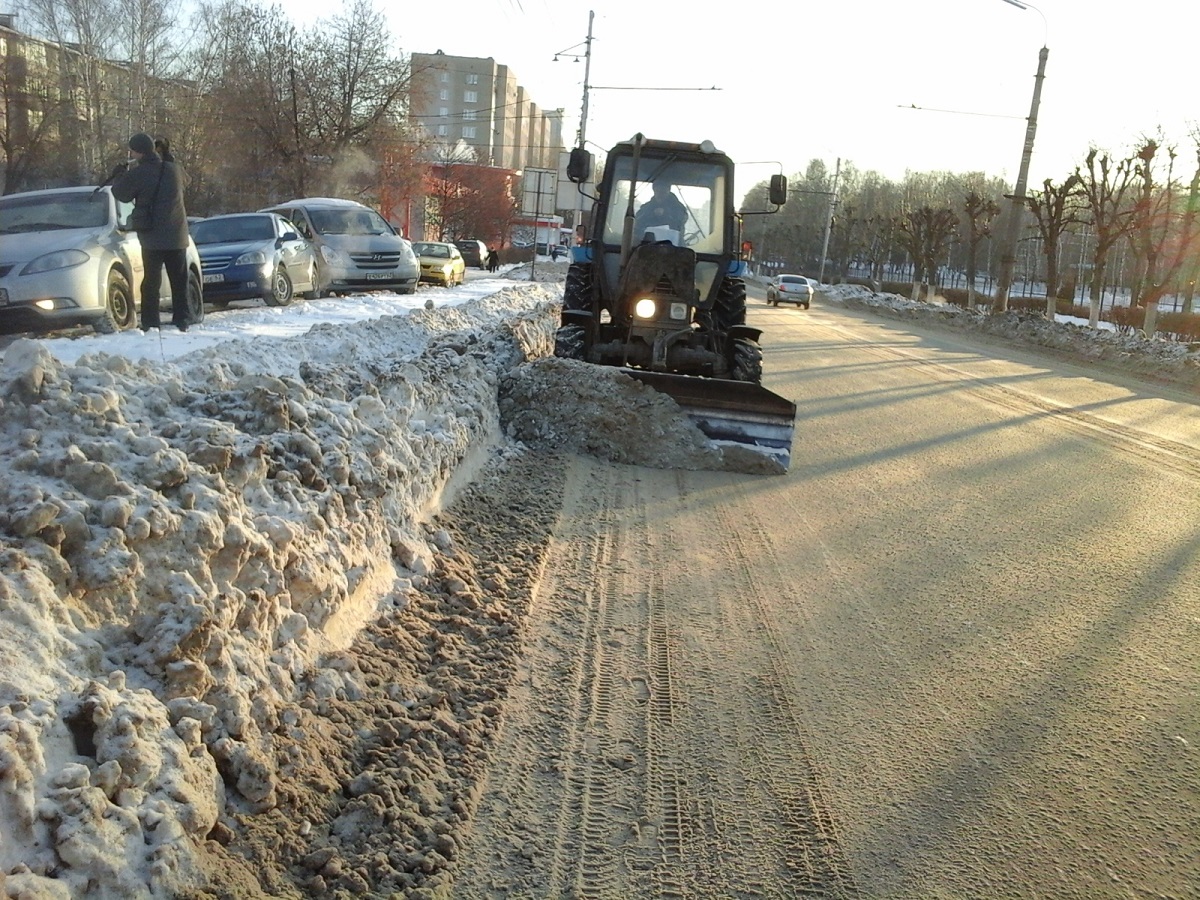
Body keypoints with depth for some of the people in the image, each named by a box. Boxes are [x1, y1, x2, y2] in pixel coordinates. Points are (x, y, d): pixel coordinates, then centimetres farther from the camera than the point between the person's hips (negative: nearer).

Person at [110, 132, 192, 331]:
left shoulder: (137, 174, -11)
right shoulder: (173, 169, 0)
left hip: (152, 237, -3)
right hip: (177, 236, 3)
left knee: (151, 280, 4)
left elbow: (121, 194, 1)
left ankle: (151, 322, 3)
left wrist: (120, 175, 19)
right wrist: (168, 157, 18)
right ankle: (181, 320, 11)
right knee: (179, 281, 10)